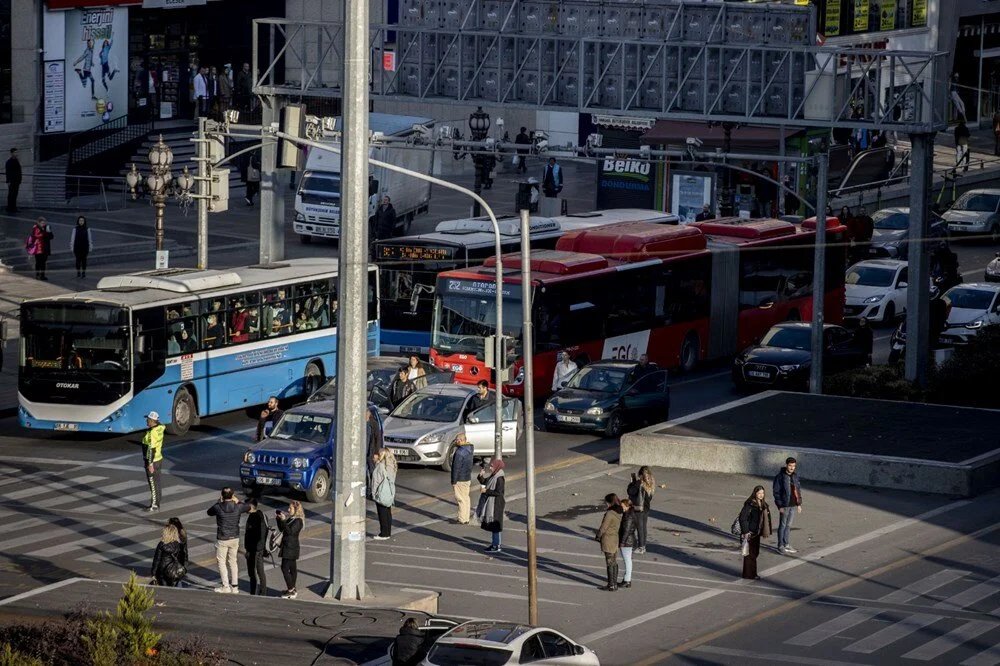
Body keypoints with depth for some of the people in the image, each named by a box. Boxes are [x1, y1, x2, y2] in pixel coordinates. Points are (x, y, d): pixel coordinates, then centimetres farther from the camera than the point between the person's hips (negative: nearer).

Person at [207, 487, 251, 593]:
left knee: (221, 562, 8)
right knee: (233, 561, 16)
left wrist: (219, 502, 12)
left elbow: (209, 512, 6)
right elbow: (248, 507, 14)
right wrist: (238, 501, 24)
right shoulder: (238, 507, -9)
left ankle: (226, 586, 5)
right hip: (235, 538, 4)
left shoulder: (218, 508, -16)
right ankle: (235, 586, 18)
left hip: (222, 540, -4)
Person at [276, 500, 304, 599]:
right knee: (292, 568, 14)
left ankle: (291, 590, -9)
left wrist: (283, 521, -29)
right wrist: (279, 519, 7)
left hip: (291, 548, -10)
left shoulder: (298, 521, -15)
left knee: (285, 568, -11)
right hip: (287, 546, 10)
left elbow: (290, 531, -26)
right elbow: (281, 529, 18)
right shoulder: (290, 519, 13)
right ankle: (292, 590, 20)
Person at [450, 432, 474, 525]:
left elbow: (456, 468, -20)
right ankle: (466, 519, 21)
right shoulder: (469, 450, 8)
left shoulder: (459, 453, -22)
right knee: (466, 498, 15)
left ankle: (462, 520, 2)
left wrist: (453, 481, -15)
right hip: (468, 478, 9)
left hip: (460, 479, -9)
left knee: (461, 499, -2)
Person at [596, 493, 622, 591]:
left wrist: (598, 535, 1)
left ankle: (611, 585, 3)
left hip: (608, 540, -8)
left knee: (610, 563, -1)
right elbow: (619, 527, 10)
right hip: (616, 538, 8)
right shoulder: (619, 513, 4)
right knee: (614, 562, 14)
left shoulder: (610, 514, -21)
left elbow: (603, 528, -16)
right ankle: (615, 583, 21)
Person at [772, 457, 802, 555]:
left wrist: (799, 504, 12)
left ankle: (786, 544, 21)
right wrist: (780, 506, -15)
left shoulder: (795, 476, 8)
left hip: (793, 505, 6)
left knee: (789, 525, 12)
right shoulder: (780, 477, -11)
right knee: (782, 525, 1)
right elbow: (776, 492, -11)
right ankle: (781, 546, 8)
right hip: (784, 505, -6)